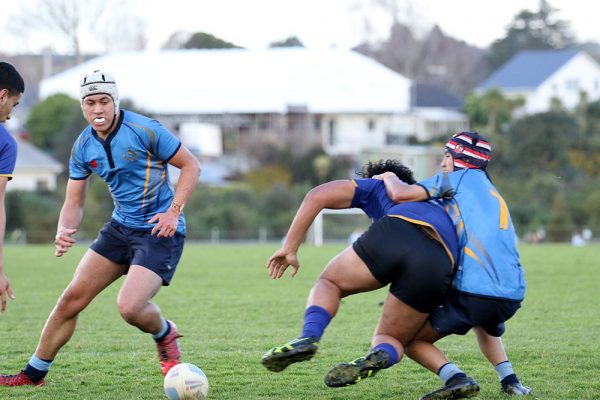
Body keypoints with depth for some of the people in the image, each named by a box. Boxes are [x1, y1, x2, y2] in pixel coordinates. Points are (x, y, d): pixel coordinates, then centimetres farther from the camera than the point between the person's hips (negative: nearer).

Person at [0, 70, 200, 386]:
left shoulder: (144, 130, -16)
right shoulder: (83, 147, 1)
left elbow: (191, 166, -7)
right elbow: (74, 202, 6)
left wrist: (173, 211, -17)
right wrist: (64, 231, -16)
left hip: (160, 232, -6)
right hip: (120, 227, 6)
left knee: (129, 307, -22)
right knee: (72, 298, 1)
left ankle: (165, 335, 14)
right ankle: (33, 374, 16)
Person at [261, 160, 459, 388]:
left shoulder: (378, 186, 35)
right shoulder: (436, 208, 47)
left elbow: (317, 196, 22)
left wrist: (289, 248, 23)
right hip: (438, 267, 3)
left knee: (327, 283, 24)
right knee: (390, 341, 21)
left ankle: (309, 337, -8)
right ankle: (379, 357, -18)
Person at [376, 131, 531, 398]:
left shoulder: (463, 177, 4)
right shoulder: (492, 193, 27)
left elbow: (400, 194, -6)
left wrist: (389, 176, 15)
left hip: (473, 292, -8)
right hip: (513, 295, 8)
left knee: (411, 339, 6)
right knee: (485, 325, 41)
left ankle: (456, 378, -17)